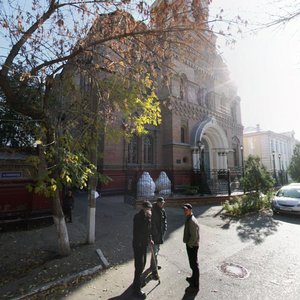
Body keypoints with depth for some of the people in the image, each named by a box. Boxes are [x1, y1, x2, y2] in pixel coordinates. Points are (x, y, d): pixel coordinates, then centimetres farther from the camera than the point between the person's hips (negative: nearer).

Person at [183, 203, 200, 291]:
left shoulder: (192, 221, -28)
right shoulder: (189, 219, 3)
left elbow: (194, 236, -27)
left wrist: (189, 244, -15)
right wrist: (188, 243, 15)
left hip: (192, 246, -9)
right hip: (190, 245, 9)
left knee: (194, 264, 7)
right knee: (193, 263, 25)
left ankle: (195, 285, 23)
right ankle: (193, 278, 44)